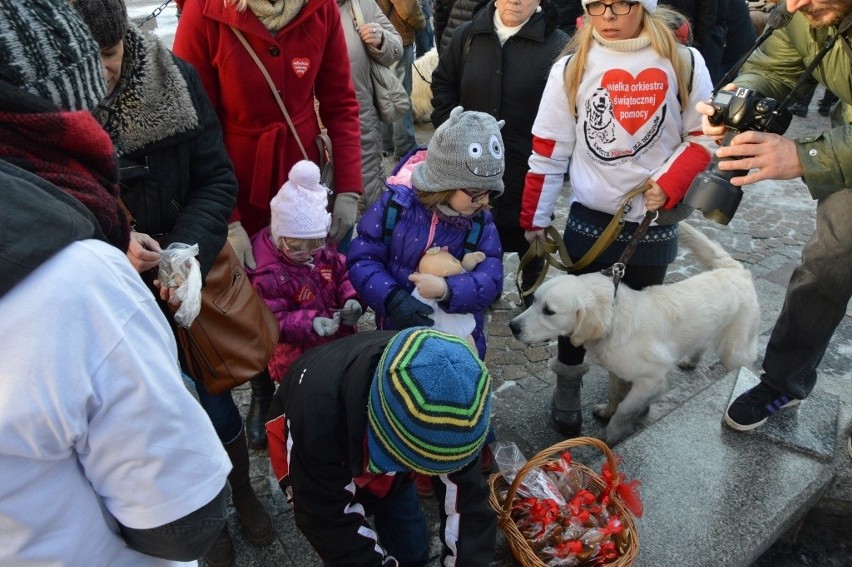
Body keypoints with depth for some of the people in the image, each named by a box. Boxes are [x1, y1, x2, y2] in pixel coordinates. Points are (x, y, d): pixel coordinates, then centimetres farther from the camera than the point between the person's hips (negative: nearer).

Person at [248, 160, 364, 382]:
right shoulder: (267, 273, -19)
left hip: (341, 338, 6)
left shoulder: (324, 253, 1)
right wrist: (310, 323, -32)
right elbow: (274, 320, -18)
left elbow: (343, 276, 13)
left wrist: (350, 299, -8)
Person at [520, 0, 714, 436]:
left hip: (654, 220, 1)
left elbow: (703, 135, 2)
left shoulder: (683, 63, -6)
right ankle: (567, 385, 37)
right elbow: (548, 152, -3)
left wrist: (668, 185, -14)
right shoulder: (571, 67, -6)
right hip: (589, 217, 0)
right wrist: (535, 219, -2)